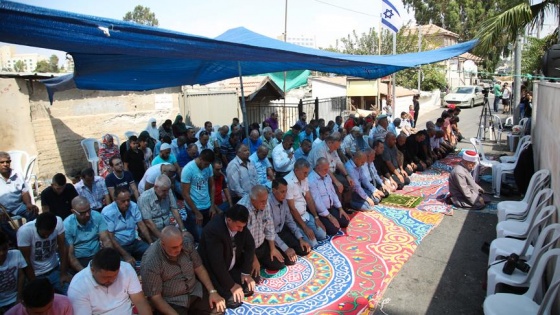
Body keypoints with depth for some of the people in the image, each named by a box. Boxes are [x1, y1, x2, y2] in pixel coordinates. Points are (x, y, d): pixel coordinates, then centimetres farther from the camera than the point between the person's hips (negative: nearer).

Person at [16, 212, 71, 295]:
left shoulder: (58, 222, -18)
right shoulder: (24, 231, -25)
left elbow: (62, 248, -11)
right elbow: (26, 260, -17)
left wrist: (63, 273, -10)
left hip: (55, 270, 2)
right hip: (36, 275, -2)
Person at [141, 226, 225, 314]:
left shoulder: (187, 243, -10)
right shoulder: (150, 263, -24)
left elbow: (199, 268, 2)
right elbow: (155, 296, -18)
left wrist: (212, 291, -6)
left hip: (195, 292, 5)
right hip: (171, 302, -4)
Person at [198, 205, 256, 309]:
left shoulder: (240, 224, -13)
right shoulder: (213, 229, -34)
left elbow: (250, 246, -3)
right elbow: (217, 263, -32)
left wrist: (246, 272, -7)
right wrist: (231, 285, -24)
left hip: (232, 266, 7)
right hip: (213, 270, -7)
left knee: (249, 289, 0)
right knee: (234, 301, -16)